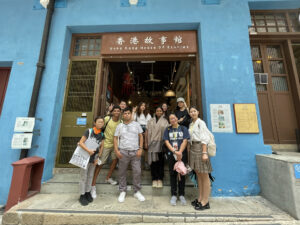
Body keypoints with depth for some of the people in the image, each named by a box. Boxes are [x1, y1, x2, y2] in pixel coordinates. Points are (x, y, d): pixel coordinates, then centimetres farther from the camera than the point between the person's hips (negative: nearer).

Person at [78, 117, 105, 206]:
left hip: (94, 157, 4)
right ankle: (82, 195, 23)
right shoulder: (89, 131, -13)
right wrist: (88, 150, -24)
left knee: (90, 176, 17)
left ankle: (88, 192, 34)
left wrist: (98, 157, 0)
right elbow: (80, 142, -14)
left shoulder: (102, 135, 0)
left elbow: (101, 147, 5)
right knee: (84, 176, 7)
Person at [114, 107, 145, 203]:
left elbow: (141, 136, 5)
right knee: (122, 172, 10)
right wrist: (116, 150, -4)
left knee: (137, 171, 4)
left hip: (135, 151, 0)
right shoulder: (119, 126, 7)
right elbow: (115, 138, 6)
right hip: (123, 152, 1)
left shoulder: (136, 124, 6)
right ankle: (122, 191, 29)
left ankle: (137, 191, 23)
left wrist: (140, 149, -3)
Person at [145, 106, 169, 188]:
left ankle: (160, 179, 17)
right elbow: (147, 132, 8)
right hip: (152, 143, 1)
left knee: (160, 161, 4)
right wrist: (146, 142, 3)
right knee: (153, 160, 3)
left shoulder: (165, 121, 7)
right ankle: (154, 179, 16)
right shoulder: (151, 121, 11)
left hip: (161, 143, -1)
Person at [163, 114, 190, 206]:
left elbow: (185, 141, -5)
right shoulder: (168, 130, 6)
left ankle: (181, 195, 26)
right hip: (171, 154, 1)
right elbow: (167, 142, -2)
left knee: (182, 174, 9)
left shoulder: (183, 128, 3)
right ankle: (173, 195, 24)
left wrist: (180, 152, -15)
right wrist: (175, 151, -14)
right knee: (173, 174, 9)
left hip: (182, 154, 0)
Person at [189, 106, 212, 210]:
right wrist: (190, 150, 11)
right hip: (193, 148, 7)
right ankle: (200, 198, 27)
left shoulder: (201, 123, -7)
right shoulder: (191, 124, 14)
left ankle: (205, 202, 15)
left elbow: (204, 138, -13)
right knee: (198, 175, 15)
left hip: (200, 147, -7)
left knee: (204, 176, 3)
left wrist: (204, 153, -18)